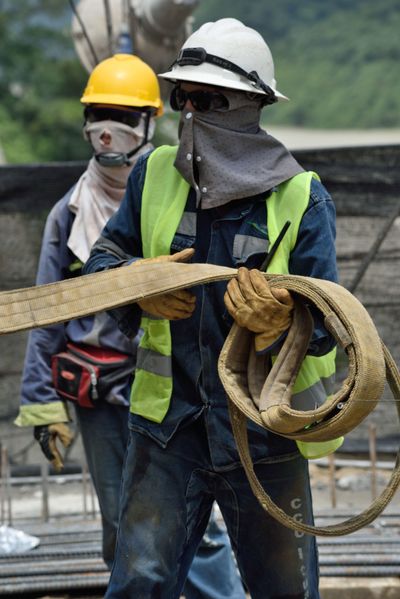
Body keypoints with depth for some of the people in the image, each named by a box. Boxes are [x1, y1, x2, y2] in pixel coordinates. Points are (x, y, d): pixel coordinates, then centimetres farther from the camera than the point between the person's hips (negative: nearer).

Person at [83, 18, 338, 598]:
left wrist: (281, 327, -36)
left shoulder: (301, 197, -9)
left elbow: (325, 322, -13)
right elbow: (101, 258, 11)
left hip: (263, 434, -1)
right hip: (168, 425, 2)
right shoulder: (155, 175, 1)